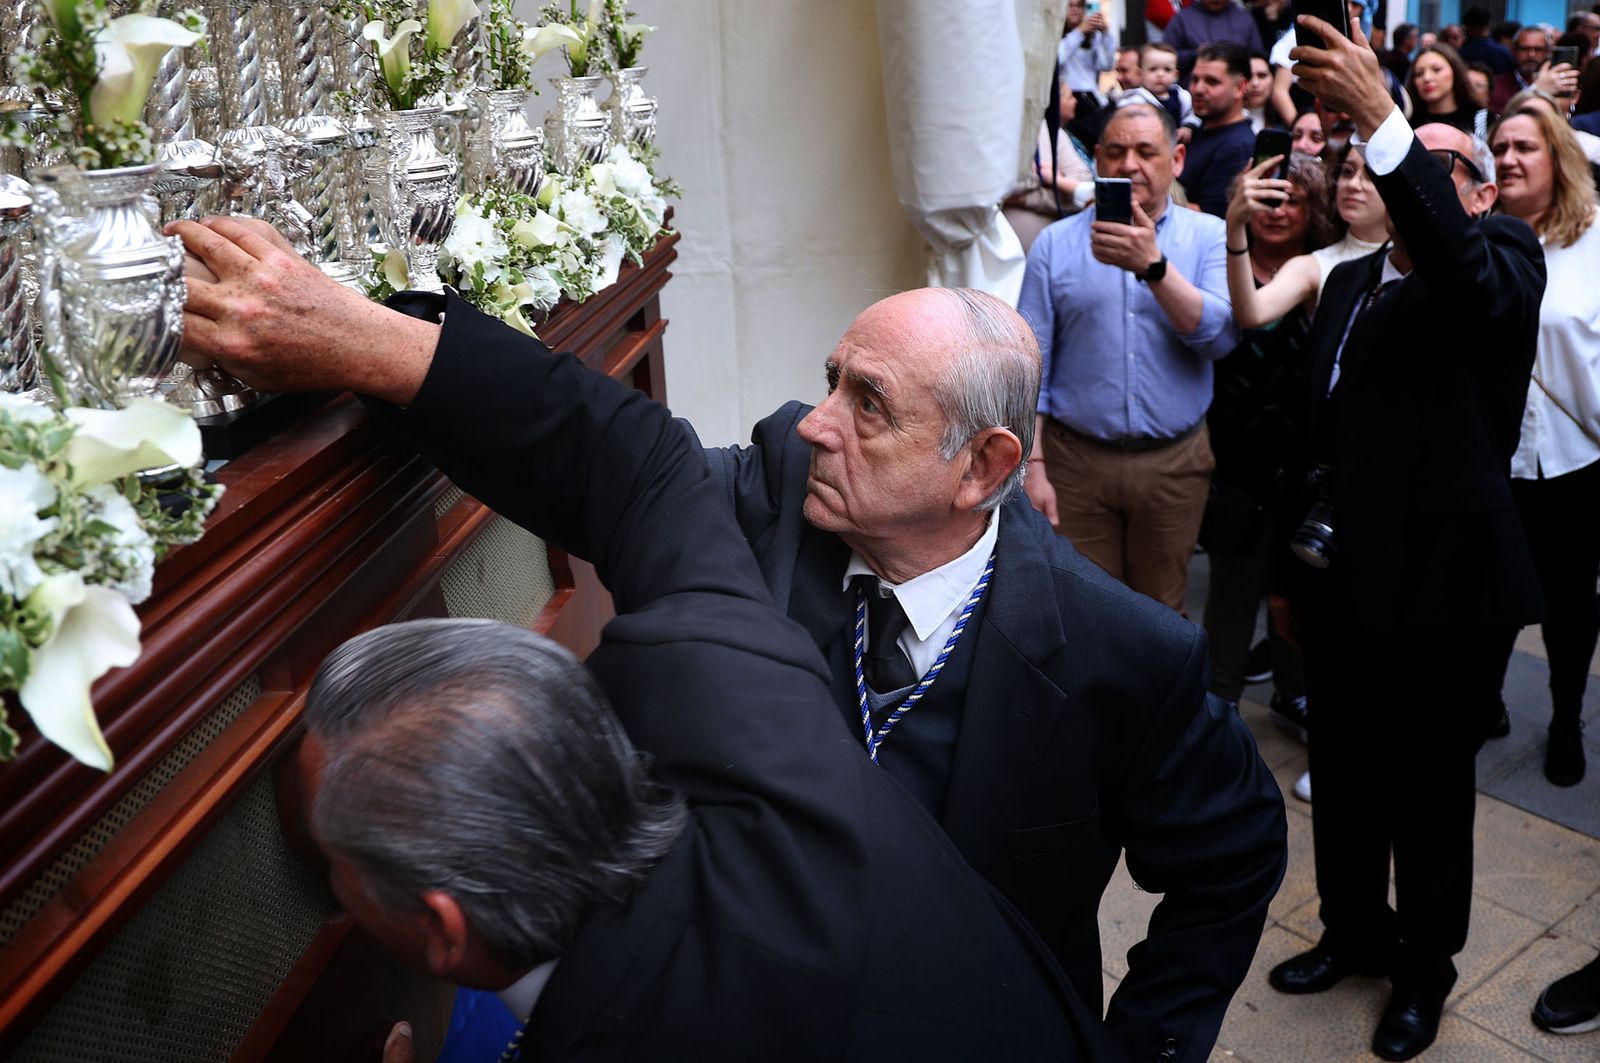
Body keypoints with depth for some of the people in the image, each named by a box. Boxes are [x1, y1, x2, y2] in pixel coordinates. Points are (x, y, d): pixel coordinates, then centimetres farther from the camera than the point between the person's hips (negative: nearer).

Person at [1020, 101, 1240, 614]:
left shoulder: (1208, 236, 3)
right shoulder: (1056, 243, 4)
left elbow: (1220, 336, -12)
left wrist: (1153, 265, -24)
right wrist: (1032, 466, -6)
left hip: (1174, 462, 1)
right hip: (1076, 459, 0)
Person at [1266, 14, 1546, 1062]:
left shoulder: (1502, 261, -7)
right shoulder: (1351, 280, 12)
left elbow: (1461, 270, -34)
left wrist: (1380, 119, -43)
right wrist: (1289, 566, 16)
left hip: (1437, 585, -6)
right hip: (1338, 579, 6)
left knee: (1429, 793, 11)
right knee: (1343, 778, 19)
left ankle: (1426, 967, 32)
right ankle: (1356, 931, 41)